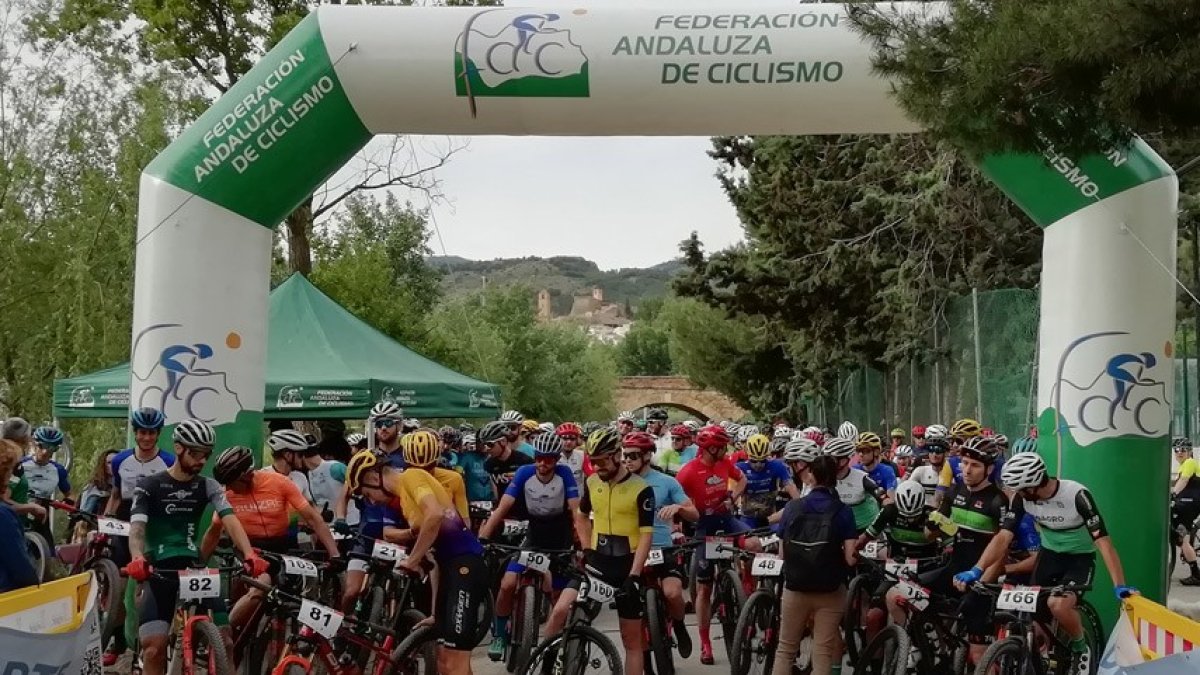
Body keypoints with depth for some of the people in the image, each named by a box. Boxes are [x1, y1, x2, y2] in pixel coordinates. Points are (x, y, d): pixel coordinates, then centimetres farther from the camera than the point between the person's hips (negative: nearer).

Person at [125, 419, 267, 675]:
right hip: (158, 571, -3)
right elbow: (136, 528, -16)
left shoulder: (208, 487, 5)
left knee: (225, 642, -6)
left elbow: (230, 520, -10)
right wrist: (138, 559, -39)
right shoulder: (149, 486, -3)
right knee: (154, 647, -13)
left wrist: (249, 554, -29)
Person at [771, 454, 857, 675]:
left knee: (786, 648, 14)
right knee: (823, 652, 5)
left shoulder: (792, 507, -3)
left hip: (794, 588, 1)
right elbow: (850, 558, -13)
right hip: (830, 592, -1)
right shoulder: (843, 511, -8)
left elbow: (782, 551, -1)